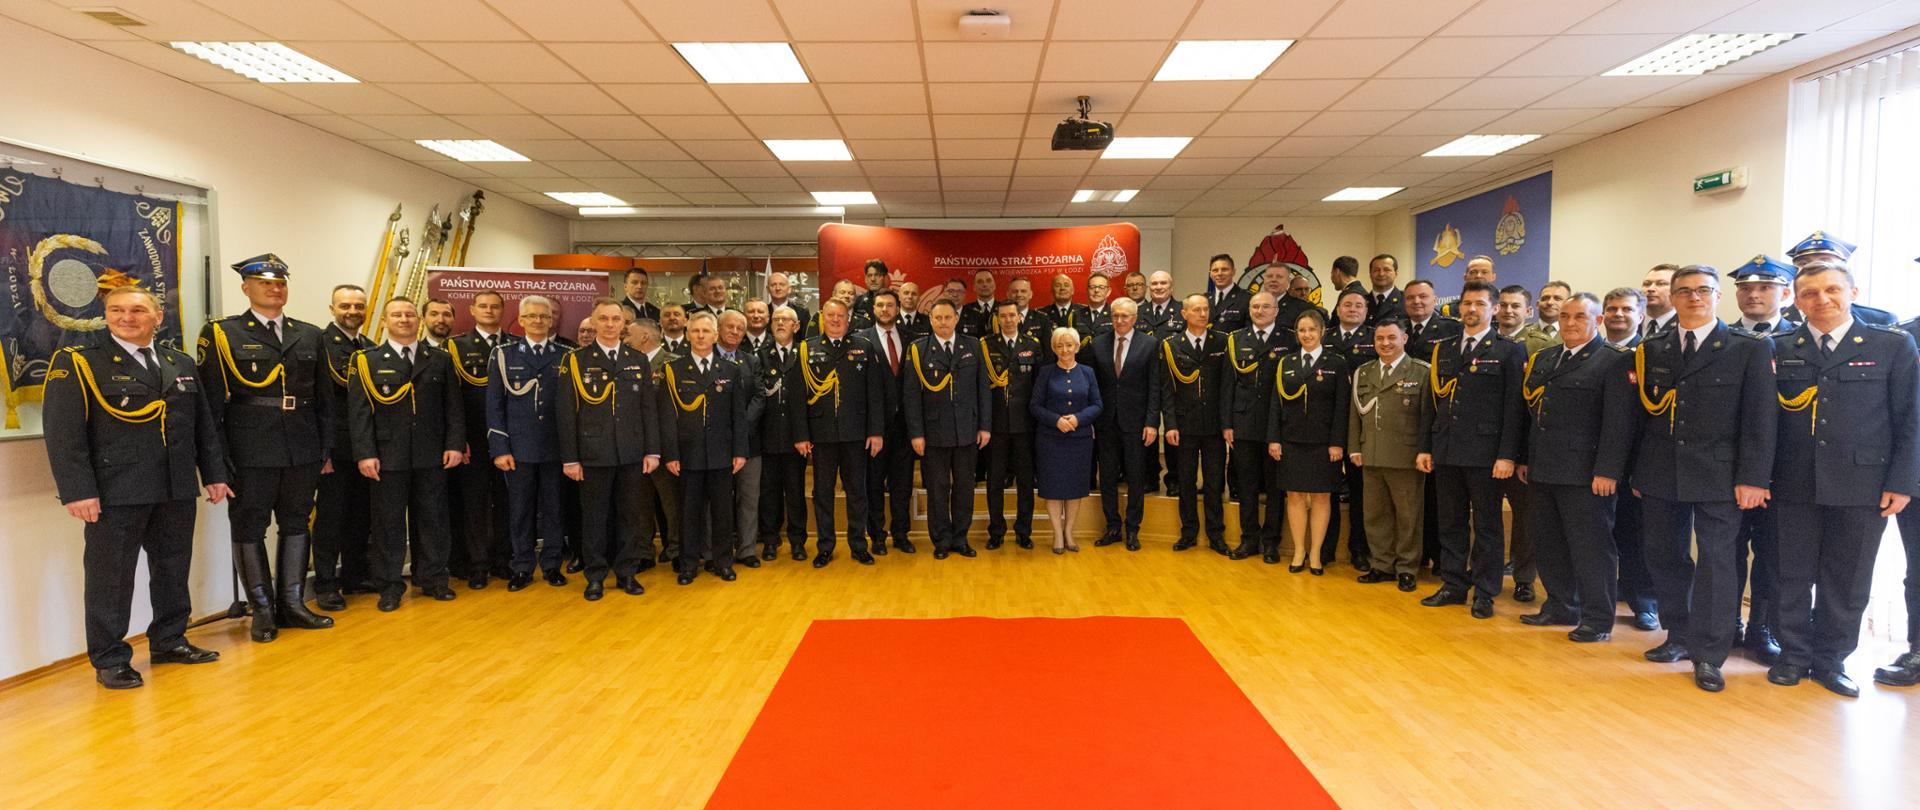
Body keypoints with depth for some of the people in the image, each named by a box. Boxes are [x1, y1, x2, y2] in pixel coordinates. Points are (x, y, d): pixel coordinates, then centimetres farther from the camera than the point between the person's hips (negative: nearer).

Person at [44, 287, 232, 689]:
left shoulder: (181, 365, 13)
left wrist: (214, 474, 10)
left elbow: (205, 425, 16)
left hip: (177, 490, 5)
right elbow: (64, 433, -9)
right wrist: (79, 491, -16)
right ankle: (110, 660, 13)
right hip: (115, 493, -5)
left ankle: (169, 640, 28)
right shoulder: (77, 363, -2)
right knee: (111, 577, 2)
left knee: (173, 569, 13)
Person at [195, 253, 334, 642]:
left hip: (302, 451, 4)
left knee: (296, 524, 10)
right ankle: (262, 610, 15)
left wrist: (326, 448, 7)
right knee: (249, 528, 5)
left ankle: (292, 603, 21)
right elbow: (211, 401, -4)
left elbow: (324, 398, 11)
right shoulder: (220, 334, -1)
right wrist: (217, 458, -8)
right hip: (250, 453, -4)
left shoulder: (310, 335, 10)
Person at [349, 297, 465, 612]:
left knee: (432, 520, 8)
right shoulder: (368, 361, 3)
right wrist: (365, 453, -11)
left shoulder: (440, 360, 9)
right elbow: (359, 411, -3)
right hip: (388, 456, -2)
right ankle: (389, 587, 14)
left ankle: (432, 579, 21)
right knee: (389, 523, 5)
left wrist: (455, 444, -3)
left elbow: (453, 406, 6)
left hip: (432, 456, 2)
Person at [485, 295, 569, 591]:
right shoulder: (504, 354, 4)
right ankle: (521, 568, 16)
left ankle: (552, 564, 19)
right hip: (519, 447, 0)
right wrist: (499, 448, -5)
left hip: (556, 447, 1)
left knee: (554, 508, 7)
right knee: (519, 509, 5)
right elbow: (494, 404, 2)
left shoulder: (565, 356, 6)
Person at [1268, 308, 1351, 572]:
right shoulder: (1286, 362, 7)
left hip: (1323, 442, -2)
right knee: (1295, 495, 5)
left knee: (1321, 496, 4)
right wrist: (1273, 439, -2)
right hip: (1291, 441, 2)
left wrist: (1337, 443, -10)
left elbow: (1341, 406, -4)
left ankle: (1315, 553, 12)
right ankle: (1299, 551, 14)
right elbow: (1276, 403, 5)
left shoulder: (1337, 363, 0)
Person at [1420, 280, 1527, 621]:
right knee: (1451, 523, 12)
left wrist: (1507, 455, -13)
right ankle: (1453, 585, 22)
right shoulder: (1444, 349, 13)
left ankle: (1485, 593, 14)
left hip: (1485, 452, -5)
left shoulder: (1509, 351, -2)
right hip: (1446, 451, 5)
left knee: (1486, 525, 4)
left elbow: (1514, 408, -7)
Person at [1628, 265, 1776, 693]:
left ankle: (1708, 655, 8)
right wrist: (1637, 473, 8)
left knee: (1715, 562, -1)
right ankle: (1679, 636, 27)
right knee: (1664, 559, 11)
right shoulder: (1651, 351, 9)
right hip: (1660, 477, 3)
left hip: (1718, 477, -3)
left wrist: (1753, 478, -11)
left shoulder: (1751, 349, 0)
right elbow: (1642, 415, 10)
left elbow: (1760, 418, -5)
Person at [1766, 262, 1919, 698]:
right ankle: (1794, 655, 22)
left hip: (1863, 487, -1)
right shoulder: (1780, 350, 6)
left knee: (1846, 581, 7)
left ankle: (1831, 660, 21)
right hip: (1795, 485, 1)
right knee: (1794, 577, 9)